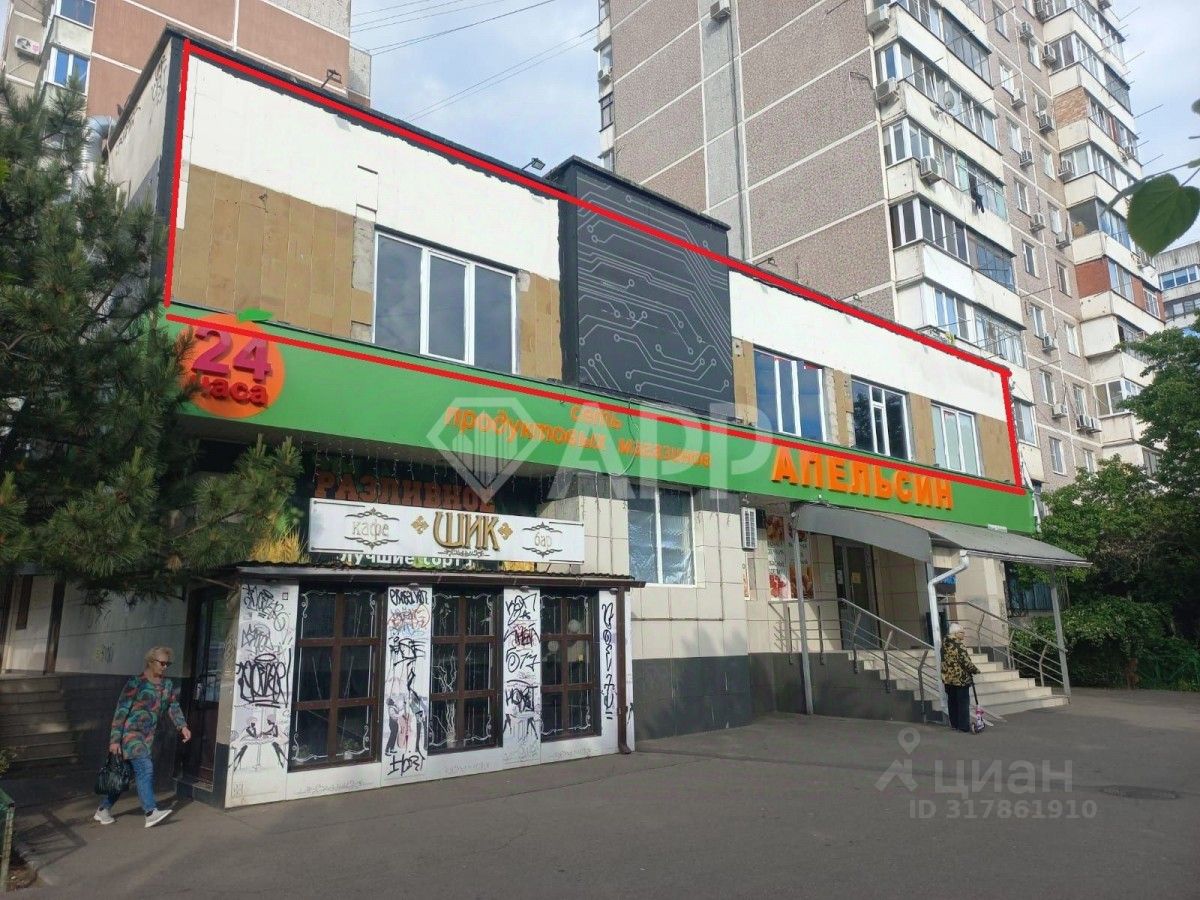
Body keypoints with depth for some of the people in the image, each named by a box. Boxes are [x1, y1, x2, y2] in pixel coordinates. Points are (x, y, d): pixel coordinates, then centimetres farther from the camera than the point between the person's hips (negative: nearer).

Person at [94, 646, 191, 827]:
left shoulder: (168, 685, 7)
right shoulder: (136, 683, -13)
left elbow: (174, 707, 7)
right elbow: (121, 711, -13)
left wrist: (183, 726, -7)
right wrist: (115, 739, -16)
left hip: (147, 736, 7)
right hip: (130, 733, -7)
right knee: (145, 768, -17)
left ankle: (103, 810, 27)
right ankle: (151, 813, -17)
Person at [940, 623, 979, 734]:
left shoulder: (944, 645, 5)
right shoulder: (958, 646, -20)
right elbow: (966, 662, -18)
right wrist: (975, 670, -3)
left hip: (947, 678, 8)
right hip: (960, 679, -7)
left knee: (952, 702, 14)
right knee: (963, 703, 1)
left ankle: (954, 724, 21)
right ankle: (964, 726, 3)